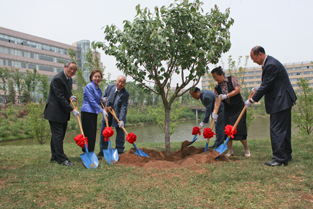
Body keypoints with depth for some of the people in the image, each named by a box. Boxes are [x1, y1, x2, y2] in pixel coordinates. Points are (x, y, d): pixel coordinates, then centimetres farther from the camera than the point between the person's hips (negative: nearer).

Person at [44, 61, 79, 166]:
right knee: (58, 135, -5)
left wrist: (71, 96, 0)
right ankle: (61, 159, 2)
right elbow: (60, 97, -22)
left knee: (57, 135, 15)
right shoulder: (57, 79, -19)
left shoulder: (69, 79, 11)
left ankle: (54, 156, 25)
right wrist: (72, 110, -21)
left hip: (63, 113, 10)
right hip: (55, 112, -9)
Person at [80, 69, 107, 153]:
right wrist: (102, 110, -16)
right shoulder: (89, 87, -10)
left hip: (94, 113, 8)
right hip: (87, 112, -8)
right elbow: (92, 101, -16)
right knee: (89, 133, -6)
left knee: (93, 133, 10)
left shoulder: (99, 89, 15)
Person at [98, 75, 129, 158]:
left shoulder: (126, 94, -15)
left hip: (119, 116, -3)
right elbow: (104, 96, 12)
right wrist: (103, 99, -12)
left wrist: (121, 120, -29)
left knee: (120, 134, 3)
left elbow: (123, 108, -20)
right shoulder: (110, 87, -4)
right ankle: (102, 152, 22)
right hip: (108, 115, 3)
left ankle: (119, 152, 19)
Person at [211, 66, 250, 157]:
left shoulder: (231, 79, -4)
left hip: (239, 108, -4)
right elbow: (217, 100, -2)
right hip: (227, 110, 4)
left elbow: (237, 90, -13)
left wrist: (226, 96, -19)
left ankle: (246, 149, 15)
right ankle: (230, 150, 11)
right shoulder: (217, 88, 3)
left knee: (239, 129, -5)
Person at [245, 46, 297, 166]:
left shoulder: (271, 65, -21)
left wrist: (252, 100, -13)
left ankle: (280, 159, 0)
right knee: (284, 129, 17)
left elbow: (266, 86, -20)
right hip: (283, 101, 11)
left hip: (280, 102, -11)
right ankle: (286, 155, 29)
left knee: (276, 130, -6)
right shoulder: (269, 62, 12)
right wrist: (259, 88, 9)